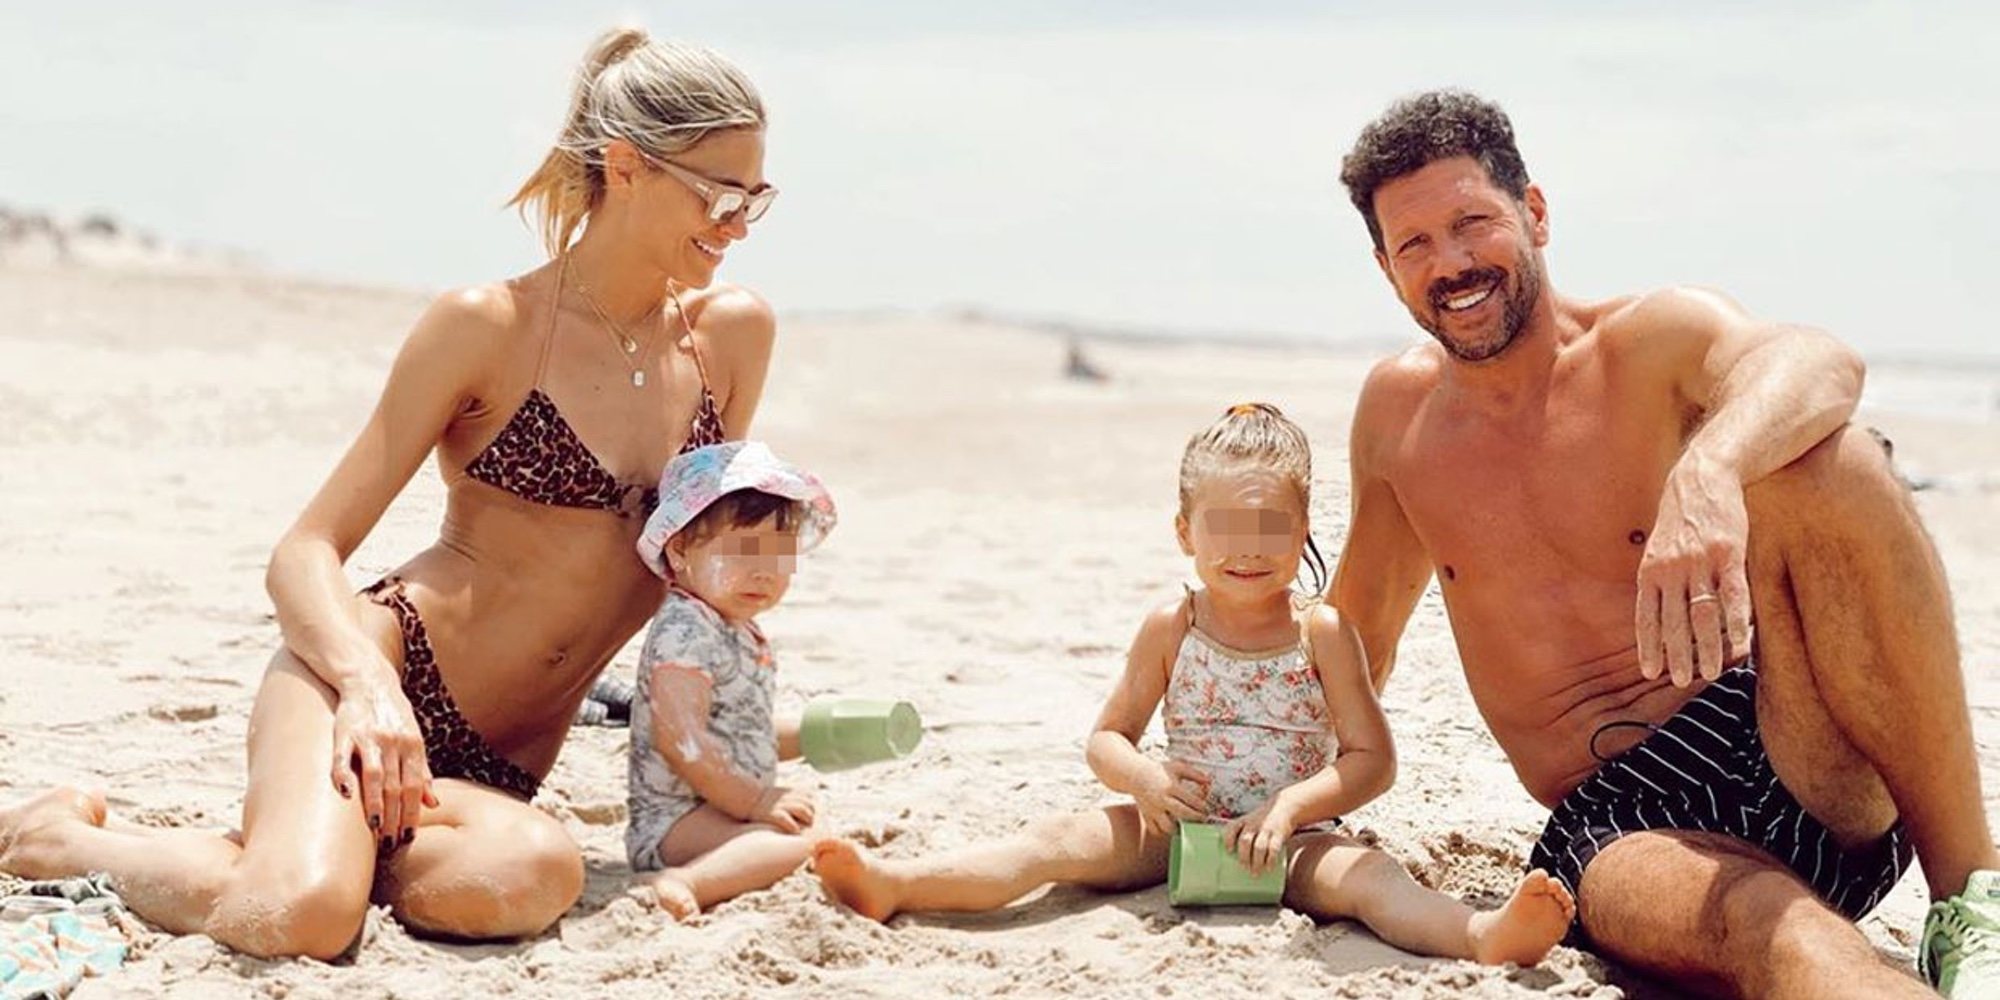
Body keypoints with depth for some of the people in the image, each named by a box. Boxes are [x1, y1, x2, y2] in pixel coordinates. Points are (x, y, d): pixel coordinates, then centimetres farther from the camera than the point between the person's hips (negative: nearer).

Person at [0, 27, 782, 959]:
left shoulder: (733, 335, 5)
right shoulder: (487, 328, -7)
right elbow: (306, 552, -8)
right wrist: (369, 684, -25)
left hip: (502, 763, 3)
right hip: (386, 664, -3)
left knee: (536, 876, -35)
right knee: (300, 914, -33)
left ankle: (320, 838, -5)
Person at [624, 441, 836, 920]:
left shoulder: (739, 631, 16)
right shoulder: (686, 632, -18)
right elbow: (681, 742, -26)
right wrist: (754, 800, -23)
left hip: (718, 808, 11)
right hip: (674, 819, -11)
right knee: (793, 843, -29)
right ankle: (686, 884, -42)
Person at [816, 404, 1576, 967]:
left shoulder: (1323, 634, -3)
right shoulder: (1170, 629, 2)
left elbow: (1373, 761, -6)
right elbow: (1107, 738, 7)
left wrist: (1291, 804, -21)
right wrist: (1143, 778, -16)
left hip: (1294, 839, -2)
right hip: (1179, 826, 2)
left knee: (1368, 877, -32)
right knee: (1060, 839, -18)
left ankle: (1481, 936, -58)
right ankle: (892, 884, -33)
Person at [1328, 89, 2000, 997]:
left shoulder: (1650, 340, -1)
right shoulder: (1397, 410, 12)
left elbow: (1819, 362, -26)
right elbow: (1360, 625, 28)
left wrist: (1708, 470, -48)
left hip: (1793, 767, -1)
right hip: (1613, 829, 2)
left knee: (1820, 462, -30)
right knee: (1756, 921, -37)